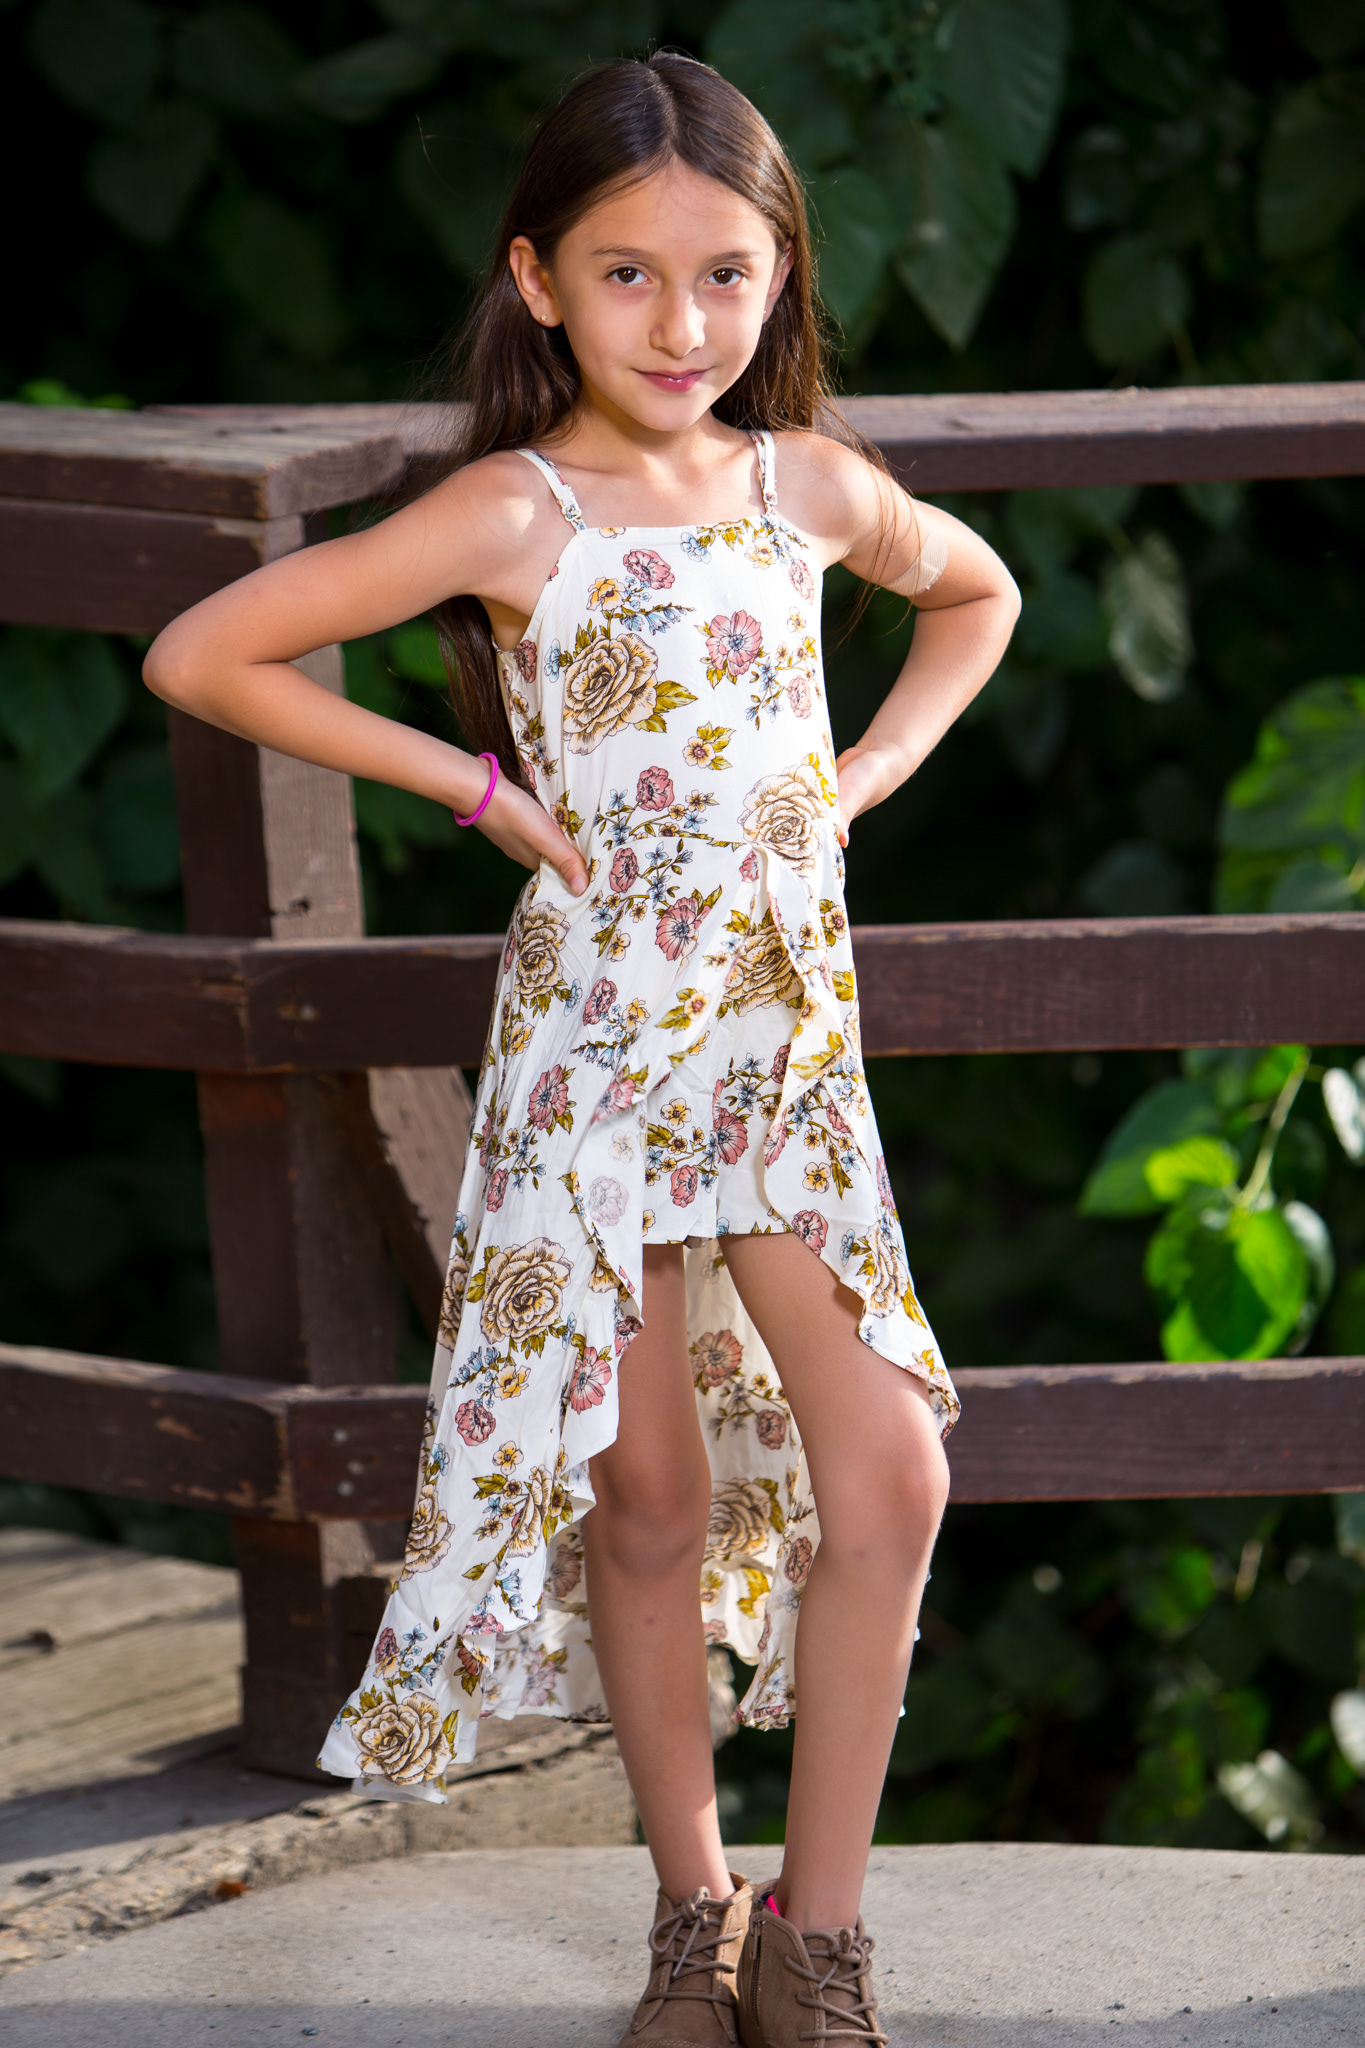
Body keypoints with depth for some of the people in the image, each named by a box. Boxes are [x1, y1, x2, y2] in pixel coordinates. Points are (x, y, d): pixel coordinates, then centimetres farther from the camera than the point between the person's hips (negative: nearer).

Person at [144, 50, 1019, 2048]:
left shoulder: (812, 483, 2)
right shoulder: (511, 513, -10)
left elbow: (975, 592, 24)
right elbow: (200, 656, -11)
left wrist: (872, 767, 9)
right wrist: (470, 776, -9)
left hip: (793, 1037, 3)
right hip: (596, 1039, -3)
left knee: (886, 1475, -5)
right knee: (651, 1497, 5)